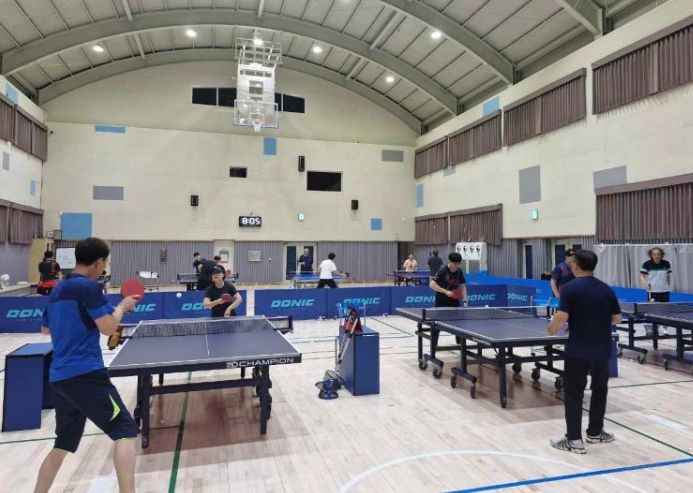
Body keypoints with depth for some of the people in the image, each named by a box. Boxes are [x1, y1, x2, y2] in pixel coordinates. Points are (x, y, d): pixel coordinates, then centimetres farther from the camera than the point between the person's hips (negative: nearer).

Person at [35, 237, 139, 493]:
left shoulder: (58, 290, 16)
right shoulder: (88, 286, -11)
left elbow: (45, 328, 29)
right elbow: (108, 327, -13)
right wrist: (122, 306, 2)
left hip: (59, 376, 9)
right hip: (85, 373, -9)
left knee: (63, 443, 21)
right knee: (125, 429, -6)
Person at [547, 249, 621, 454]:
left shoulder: (570, 288, -13)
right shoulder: (606, 289, 5)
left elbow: (562, 317, -20)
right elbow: (617, 318, 9)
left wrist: (551, 329, -2)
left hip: (577, 351, -5)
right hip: (602, 351, 5)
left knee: (573, 393, 4)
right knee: (599, 390, 21)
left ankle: (574, 440, 6)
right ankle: (595, 433, 32)